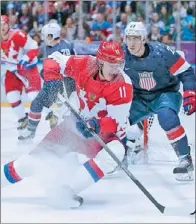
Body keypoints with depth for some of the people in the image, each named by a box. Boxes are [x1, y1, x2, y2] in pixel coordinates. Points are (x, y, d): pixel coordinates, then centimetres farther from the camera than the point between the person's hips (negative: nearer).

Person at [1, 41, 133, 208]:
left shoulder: (123, 86, -25)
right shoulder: (84, 64, -17)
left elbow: (116, 122, -28)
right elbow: (55, 60, -2)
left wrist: (96, 126, -45)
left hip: (107, 132, -3)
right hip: (80, 122, 3)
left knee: (115, 151, -36)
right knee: (42, 154, 2)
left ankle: (67, 189, -39)